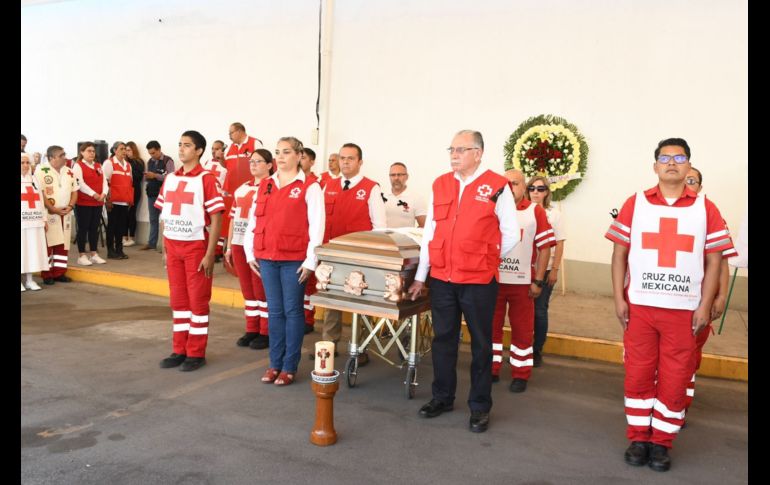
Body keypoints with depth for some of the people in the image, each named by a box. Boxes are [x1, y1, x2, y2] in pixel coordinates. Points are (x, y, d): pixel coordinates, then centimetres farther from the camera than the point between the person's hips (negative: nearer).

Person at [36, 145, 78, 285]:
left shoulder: (69, 172, 10)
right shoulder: (42, 172, -8)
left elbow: (74, 191, 12)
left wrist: (70, 206, -4)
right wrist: (53, 209, -16)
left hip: (66, 213, 6)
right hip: (48, 213, -5)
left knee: (63, 244, 7)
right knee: (48, 244, -2)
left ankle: (60, 272, 14)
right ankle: (47, 274, 5)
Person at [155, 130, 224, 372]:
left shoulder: (206, 180, -10)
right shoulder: (170, 179, 9)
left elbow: (216, 220, -12)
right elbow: (165, 216, 14)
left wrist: (210, 254, -16)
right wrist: (164, 248, 9)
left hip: (196, 246, -6)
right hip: (173, 246, 6)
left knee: (198, 300, 3)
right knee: (178, 299, 11)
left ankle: (196, 353, 12)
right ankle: (180, 350, 21)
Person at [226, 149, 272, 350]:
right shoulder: (241, 189, 15)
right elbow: (233, 218, 16)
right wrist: (229, 246, 14)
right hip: (239, 245, 7)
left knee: (262, 290, 1)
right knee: (247, 289, 12)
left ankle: (265, 332, 11)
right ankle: (251, 330, 22)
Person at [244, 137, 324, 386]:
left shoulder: (310, 187, -4)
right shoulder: (265, 186, 12)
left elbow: (316, 226, -8)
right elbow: (254, 220, 14)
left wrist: (311, 260, -11)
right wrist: (250, 253, 10)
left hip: (294, 259, -5)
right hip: (266, 258, 5)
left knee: (292, 310, 3)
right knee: (274, 310, 11)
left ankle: (290, 366, 13)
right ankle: (275, 363, 20)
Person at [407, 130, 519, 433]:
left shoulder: (497, 187, -5)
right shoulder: (440, 185, 7)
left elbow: (511, 235, 1)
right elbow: (429, 233, 11)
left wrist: (484, 260, 6)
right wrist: (420, 276, 11)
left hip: (479, 282, -4)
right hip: (441, 279, 4)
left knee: (480, 345, 8)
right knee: (442, 340, 14)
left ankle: (480, 406, 22)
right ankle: (442, 397, 30)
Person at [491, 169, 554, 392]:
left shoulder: (536, 211, -3)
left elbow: (545, 247, -4)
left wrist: (538, 281, -7)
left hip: (522, 281, -2)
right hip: (493, 279, 2)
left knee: (522, 329, 7)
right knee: (491, 325, 10)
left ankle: (521, 375, 18)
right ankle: (491, 369, 23)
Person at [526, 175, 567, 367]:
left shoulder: (554, 214, 3)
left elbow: (559, 244, 2)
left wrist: (555, 270, -4)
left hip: (544, 270, 0)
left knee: (539, 311, 3)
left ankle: (537, 351, 15)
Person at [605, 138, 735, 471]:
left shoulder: (706, 209, 4)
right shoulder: (634, 204, 5)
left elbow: (713, 260, 3)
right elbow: (619, 253, 4)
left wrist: (705, 305, -4)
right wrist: (618, 298, -3)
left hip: (684, 309, 0)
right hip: (639, 305, 0)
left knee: (675, 378, 6)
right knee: (637, 374, 7)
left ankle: (662, 443, 20)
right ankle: (638, 438, 22)